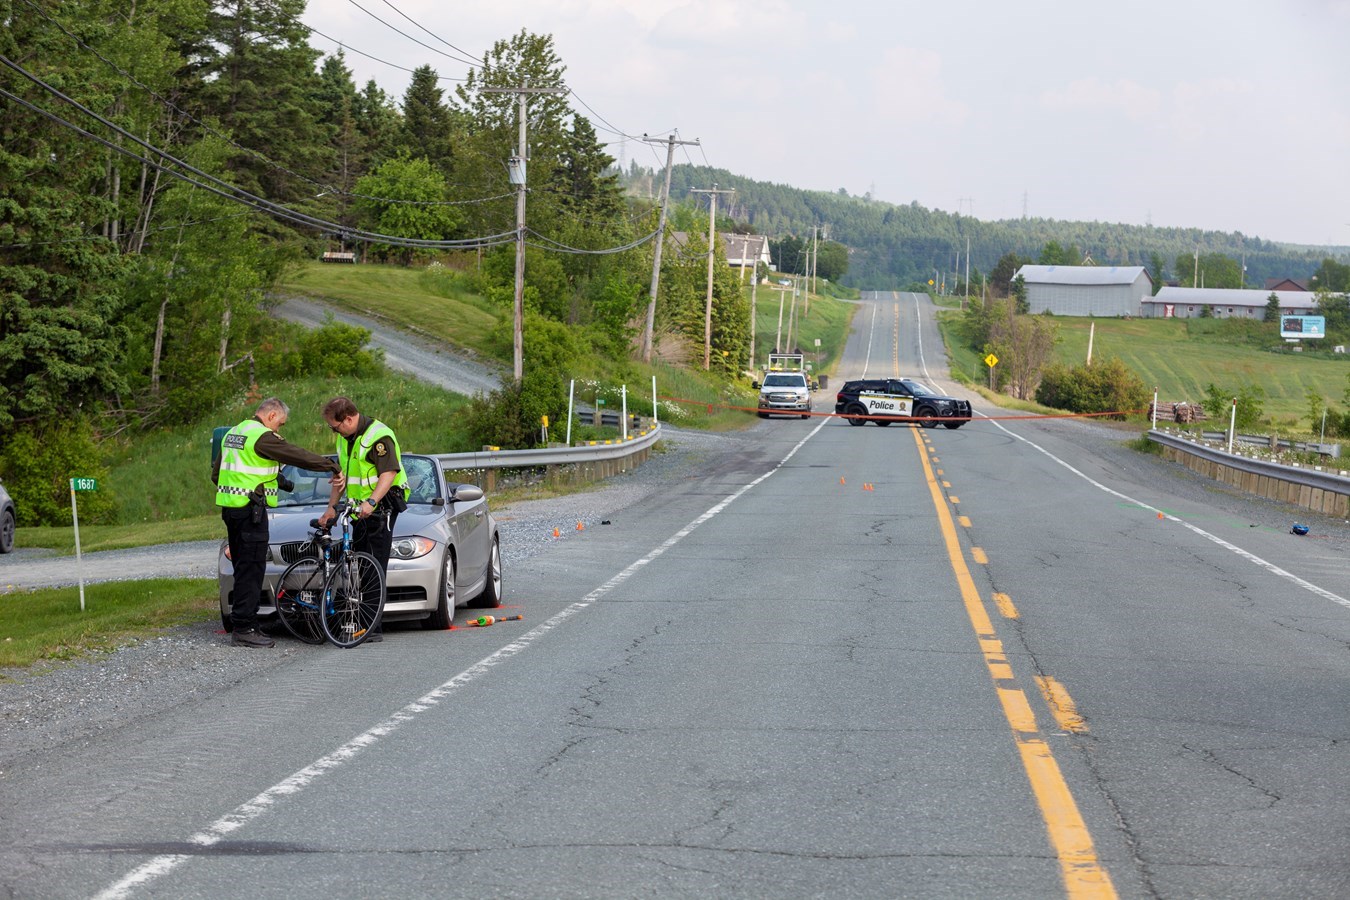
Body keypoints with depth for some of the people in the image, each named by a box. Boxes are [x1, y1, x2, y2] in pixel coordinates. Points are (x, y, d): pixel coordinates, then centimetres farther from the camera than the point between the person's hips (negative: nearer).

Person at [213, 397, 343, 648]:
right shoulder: (263, 436, -13)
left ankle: (244, 623, 18)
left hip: (230, 506, 10)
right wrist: (334, 468, -7)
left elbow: (216, 473, 22)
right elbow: (300, 457, -14)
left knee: (243, 567, 15)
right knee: (251, 568, -7)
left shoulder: (233, 433, 16)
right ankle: (244, 629, -7)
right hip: (251, 509, -10)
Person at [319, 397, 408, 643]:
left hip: (380, 508, -9)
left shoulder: (378, 435, -15)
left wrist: (372, 502, -33)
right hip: (361, 510, 9)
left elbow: (389, 472, -23)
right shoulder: (345, 438, 15)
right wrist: (331, 508, 19)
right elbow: (342, 474, 23)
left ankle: (373, 628, -13)